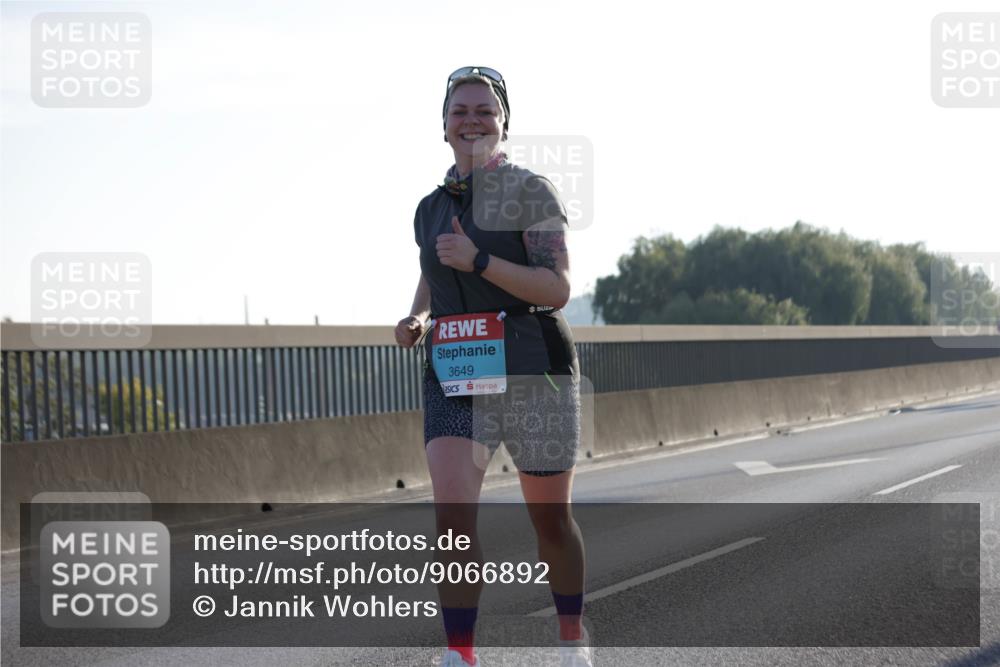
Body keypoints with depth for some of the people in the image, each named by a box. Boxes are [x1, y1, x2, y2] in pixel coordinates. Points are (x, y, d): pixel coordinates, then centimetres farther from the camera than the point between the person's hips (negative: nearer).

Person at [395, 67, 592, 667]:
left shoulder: (531, 191, -5)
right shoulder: (431, 208, 12)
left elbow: (557, 290, -13)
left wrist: (477, 261, -23)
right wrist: (416, 319, 6)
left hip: (532, 374, -3)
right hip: (454, 379, 3)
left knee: (551, 521, 9)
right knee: (452, 516, -16)